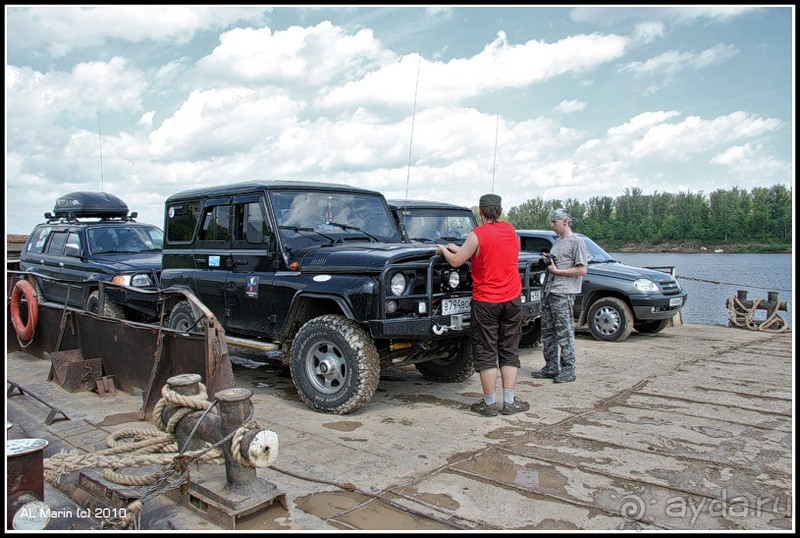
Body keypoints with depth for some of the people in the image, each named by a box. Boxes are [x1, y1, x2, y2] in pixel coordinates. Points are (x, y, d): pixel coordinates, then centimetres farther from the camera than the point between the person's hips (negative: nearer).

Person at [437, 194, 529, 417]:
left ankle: (489, 404, 9)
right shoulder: (511, 231, 6)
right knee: (509, 351, 12)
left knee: (486, 352, 5)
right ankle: (510, 402, 14)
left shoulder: (477, 234, -12)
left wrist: (444, 249, 13)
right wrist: (458, 248, 19)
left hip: (485, 302, -4)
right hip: (512, 300, 5)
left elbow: (456, 261, -8)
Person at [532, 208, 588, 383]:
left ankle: (568, 371, 5)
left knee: (564, 333, -4)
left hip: (563, 294, -9)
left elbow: (582, 270, -14)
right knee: (547, 332, 12)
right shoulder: (558, 242, 20)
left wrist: (557, 271, -14)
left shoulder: (577, 241, -7)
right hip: (548, 292, 9)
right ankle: (551, 369, 20)